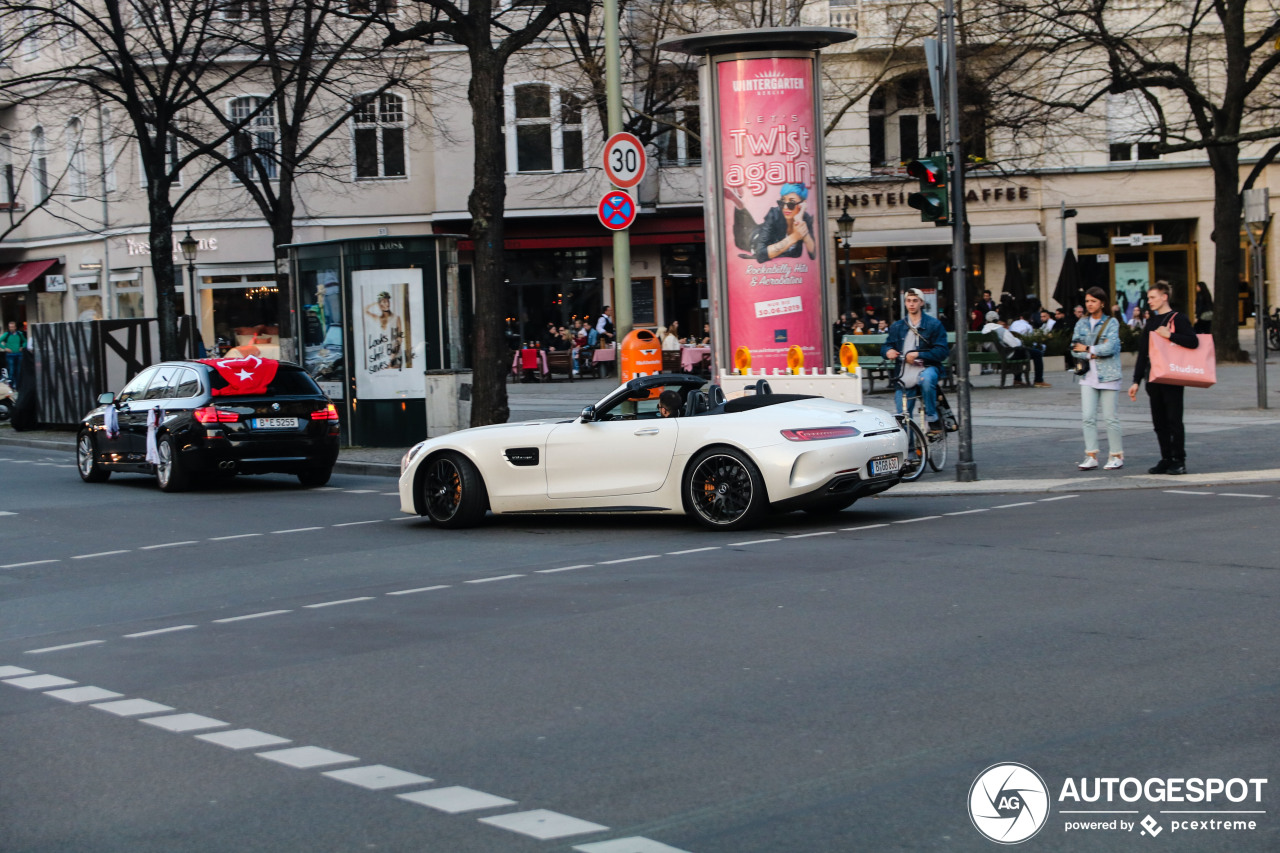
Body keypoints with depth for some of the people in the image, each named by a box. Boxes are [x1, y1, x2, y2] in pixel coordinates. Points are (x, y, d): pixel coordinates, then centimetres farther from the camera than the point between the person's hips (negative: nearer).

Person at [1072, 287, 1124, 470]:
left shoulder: (1111, 323, -1)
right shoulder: (1081, 324, 11)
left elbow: (1110, 347, -14)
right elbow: (1075, 349, 3)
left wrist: (1087, 349, -6)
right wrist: (1093, 354, -10)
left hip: (1108, 375, -4)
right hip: (1088, 375, 4)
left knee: (1110, 417, -1)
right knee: (1088, 417, -3)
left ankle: (1116, 456, 9)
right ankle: (1091, 456, 1)